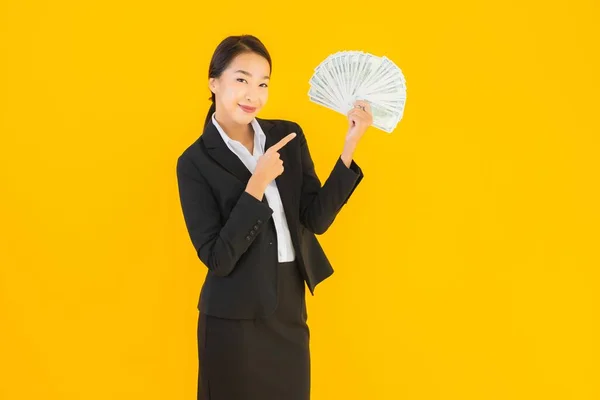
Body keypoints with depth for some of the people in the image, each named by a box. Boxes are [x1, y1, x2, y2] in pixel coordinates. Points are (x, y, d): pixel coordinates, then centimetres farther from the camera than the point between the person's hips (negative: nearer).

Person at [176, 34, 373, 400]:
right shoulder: (196, 162, -11)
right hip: (234, 317, -4)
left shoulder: (289, 136, 2)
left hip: (290, 308, 4)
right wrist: (258, 183, -23)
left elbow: (317, 219, -4)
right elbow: (217, 257, -17)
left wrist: (350, 146, -14)